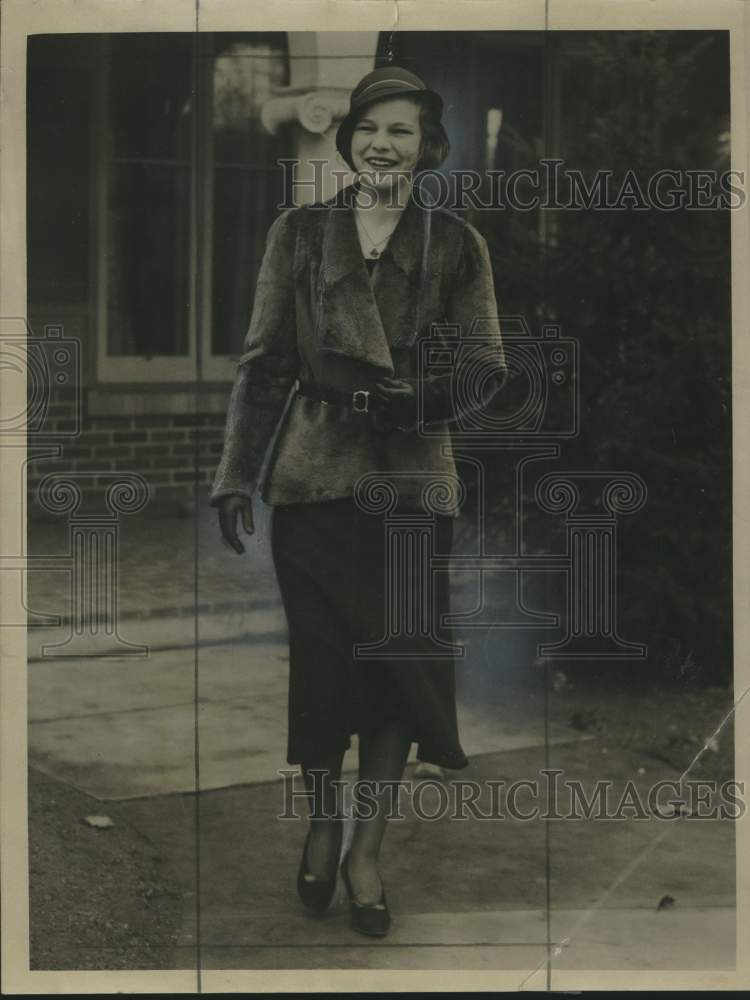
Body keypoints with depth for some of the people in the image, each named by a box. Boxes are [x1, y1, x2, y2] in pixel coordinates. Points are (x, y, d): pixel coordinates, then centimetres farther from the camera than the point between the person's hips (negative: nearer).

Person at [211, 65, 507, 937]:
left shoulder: (455, 245, 5)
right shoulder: (300, 233, 6)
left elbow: (486, 369, 3)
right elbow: (263, 361, 5)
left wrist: (411, 399, -15)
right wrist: (235, 475, -1)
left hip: (412, 482, 0)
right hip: (313, 477, 0)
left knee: (401, 661, -2)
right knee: (318, 659, 3)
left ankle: (365, 851, 12)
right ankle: (321, 826, 25)